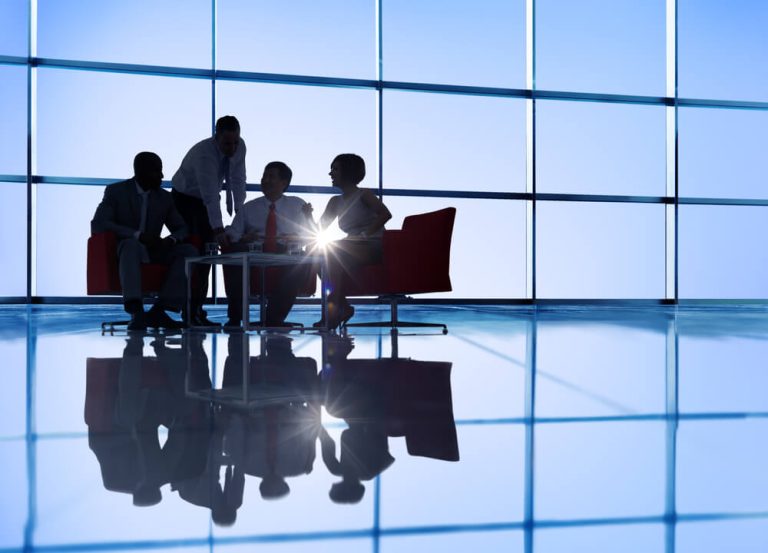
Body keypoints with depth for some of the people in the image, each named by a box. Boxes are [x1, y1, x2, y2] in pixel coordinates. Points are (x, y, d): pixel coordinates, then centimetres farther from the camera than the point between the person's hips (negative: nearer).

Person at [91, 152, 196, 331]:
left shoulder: (164, 197, 10)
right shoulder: (115, 191, -3)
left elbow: (181, 228, 13)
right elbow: (97, 224, -15)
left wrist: (171, 240, -14)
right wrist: (138, 235, -27)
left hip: (153, 252, 5)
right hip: (125, 249, -5)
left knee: (189, 251, -21)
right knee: (132, 244, -39)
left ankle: (158, 310, -32)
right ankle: (136, 312, -52)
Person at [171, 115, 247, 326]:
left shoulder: (240, 147, -15)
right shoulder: (203, 154, -35)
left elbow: (238, 180, -7)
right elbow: (210, 195, -43)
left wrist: (239, 211, -15)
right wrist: (218, 230, -50)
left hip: (208, 200, 6)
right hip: (185, 198, -6)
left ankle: (197, 309, 0)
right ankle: (188, 310, -10)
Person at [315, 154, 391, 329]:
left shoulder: (364, 194, -1)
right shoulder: (336, 201, 20)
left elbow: (385, 214, -17)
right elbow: (319, 229, 12)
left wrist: (365, 234, -23)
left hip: (375, 248, -6)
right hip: (351, 253, 7)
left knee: (333, 248, -28)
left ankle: (337, 306, -28)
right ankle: (342, 306, -17)